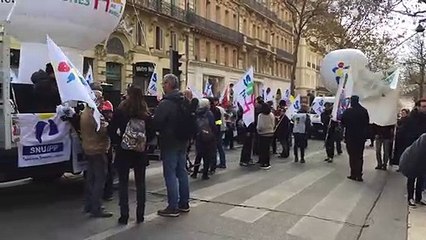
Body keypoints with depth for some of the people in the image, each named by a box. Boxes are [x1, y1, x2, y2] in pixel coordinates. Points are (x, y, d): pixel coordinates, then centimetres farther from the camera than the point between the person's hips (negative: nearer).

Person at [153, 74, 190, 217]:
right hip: (183, 142, 8)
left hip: (169, 142, -8)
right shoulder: (186, 102, 8)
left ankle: (173, 207, 3)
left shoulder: (165, 104, -17)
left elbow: (156, 123, -19)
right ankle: (184, 203, 24)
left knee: (170, 173, -1)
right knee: (182, 171, 15)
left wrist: (161, 130, 0)